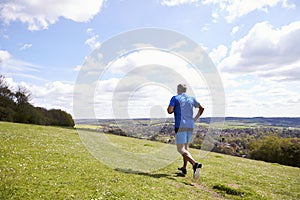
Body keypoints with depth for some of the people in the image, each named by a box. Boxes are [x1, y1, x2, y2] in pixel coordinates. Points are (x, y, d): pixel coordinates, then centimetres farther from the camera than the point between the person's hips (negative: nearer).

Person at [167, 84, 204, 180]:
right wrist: (195, 118, 21)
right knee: (185, 147, 20)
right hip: (190, 126, 6)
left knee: (181, 149, -8)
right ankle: (184, 168, 25)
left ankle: (195, 164, -29)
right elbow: (201, 108, 18)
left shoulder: (175, 98, -3)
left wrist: (172, 108, 10)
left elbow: (170, 111, -12)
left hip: (180, 126, -6)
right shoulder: (191, 99, 12)